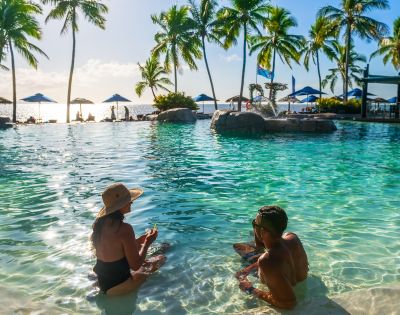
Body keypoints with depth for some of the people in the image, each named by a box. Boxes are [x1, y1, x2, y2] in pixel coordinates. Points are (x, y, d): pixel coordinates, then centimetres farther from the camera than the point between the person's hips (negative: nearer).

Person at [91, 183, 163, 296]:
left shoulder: (100, 223, -2)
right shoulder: (124, 229, -27)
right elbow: (135, 265, -22)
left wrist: (140, 240, 10)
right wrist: (147, 243, -8)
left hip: (102, 282, 8)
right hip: (116, 287, -7)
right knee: (161, 259, 11)